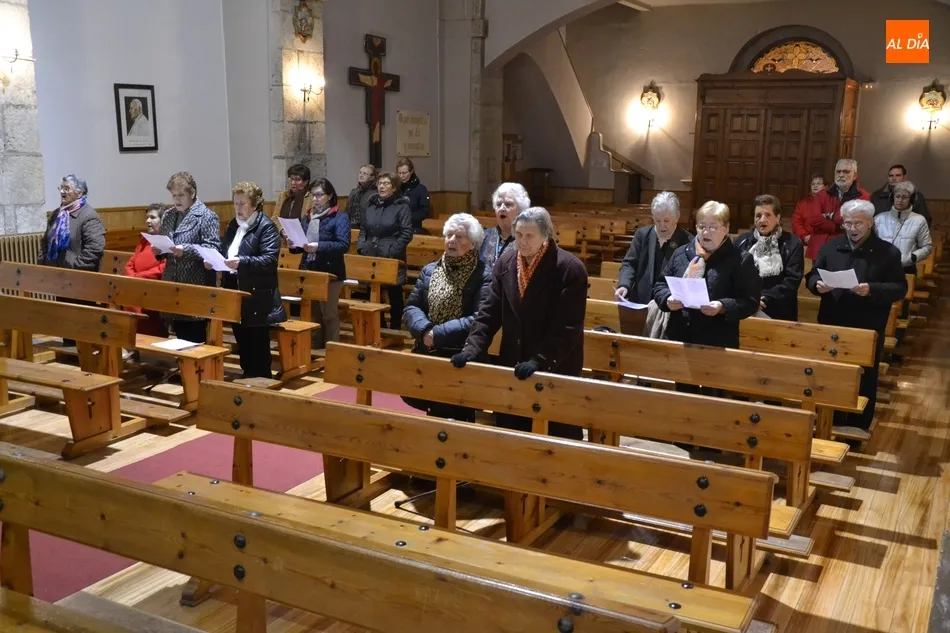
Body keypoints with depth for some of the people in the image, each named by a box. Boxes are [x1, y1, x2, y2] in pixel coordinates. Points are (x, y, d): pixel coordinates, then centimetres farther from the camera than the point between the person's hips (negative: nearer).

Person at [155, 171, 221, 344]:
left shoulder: (207, 216, -7)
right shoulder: (168, 216, 14)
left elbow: (213, 248, -15)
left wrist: (186, 250, -26)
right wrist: (158, 250, -1)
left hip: (196, 286, -7)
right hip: (173, 285, 7)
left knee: (196, 338, -1)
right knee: (180, 335, 13)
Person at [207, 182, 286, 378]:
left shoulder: (266, 226, -10)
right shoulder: (232, 226, 15)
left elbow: (269, 259, -20)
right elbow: (224, 253, 22)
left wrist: (242, 262, -31)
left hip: (257, 298, -7)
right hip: (235, 292, 8)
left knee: (258, 347, 0)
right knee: (242, 344, 15)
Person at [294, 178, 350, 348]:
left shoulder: (340, 217, -7)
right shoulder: (307, 217, 13)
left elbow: (343, 245, -18)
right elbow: (301, 244, 18)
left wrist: (318, 247, -27)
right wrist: (294, 245, -6)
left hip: (330, 273, -6)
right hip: (309, 271, 6)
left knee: (329, 314, 1)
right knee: (313, 314, 14)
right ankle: (315, 349, 25)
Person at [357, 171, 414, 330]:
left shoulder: (401, 206, -4)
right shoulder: (371, 205, 13)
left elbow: (407, 233, -10)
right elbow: (363, 229, 19)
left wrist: (392, 252, -17)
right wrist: (361, 247, 3)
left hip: (391, 259, -5)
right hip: (371, 258, 5)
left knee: (394, 295, 4)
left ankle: (395, 329, 15)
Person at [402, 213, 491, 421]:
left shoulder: (484, 275, -8)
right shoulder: (429, 270, 10)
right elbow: (411, 307, 4)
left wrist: (438, 334, -19)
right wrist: (425, 330, -16)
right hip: (428, 356, 5)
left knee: (455, 419, 3)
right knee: (434, 416, 16)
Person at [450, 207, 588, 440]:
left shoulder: (570, 269, -14)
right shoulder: (505, 262, 1)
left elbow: (568, 327, -18)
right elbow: (489, 312, 4)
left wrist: (539, 361, -24)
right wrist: (472, 348, -8)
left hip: (555, 370, -5)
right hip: (513, 366, 5)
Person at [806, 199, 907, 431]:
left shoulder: (888, 252, -3)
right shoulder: (830, 247, 6)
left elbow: (900, 288, -7)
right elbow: (811, 277, 7)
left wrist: (872, 290, -24)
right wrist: (818, 284, -16)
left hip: (867, 331, -3)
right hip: (832, 327, 3)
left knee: (864, 383, 8)